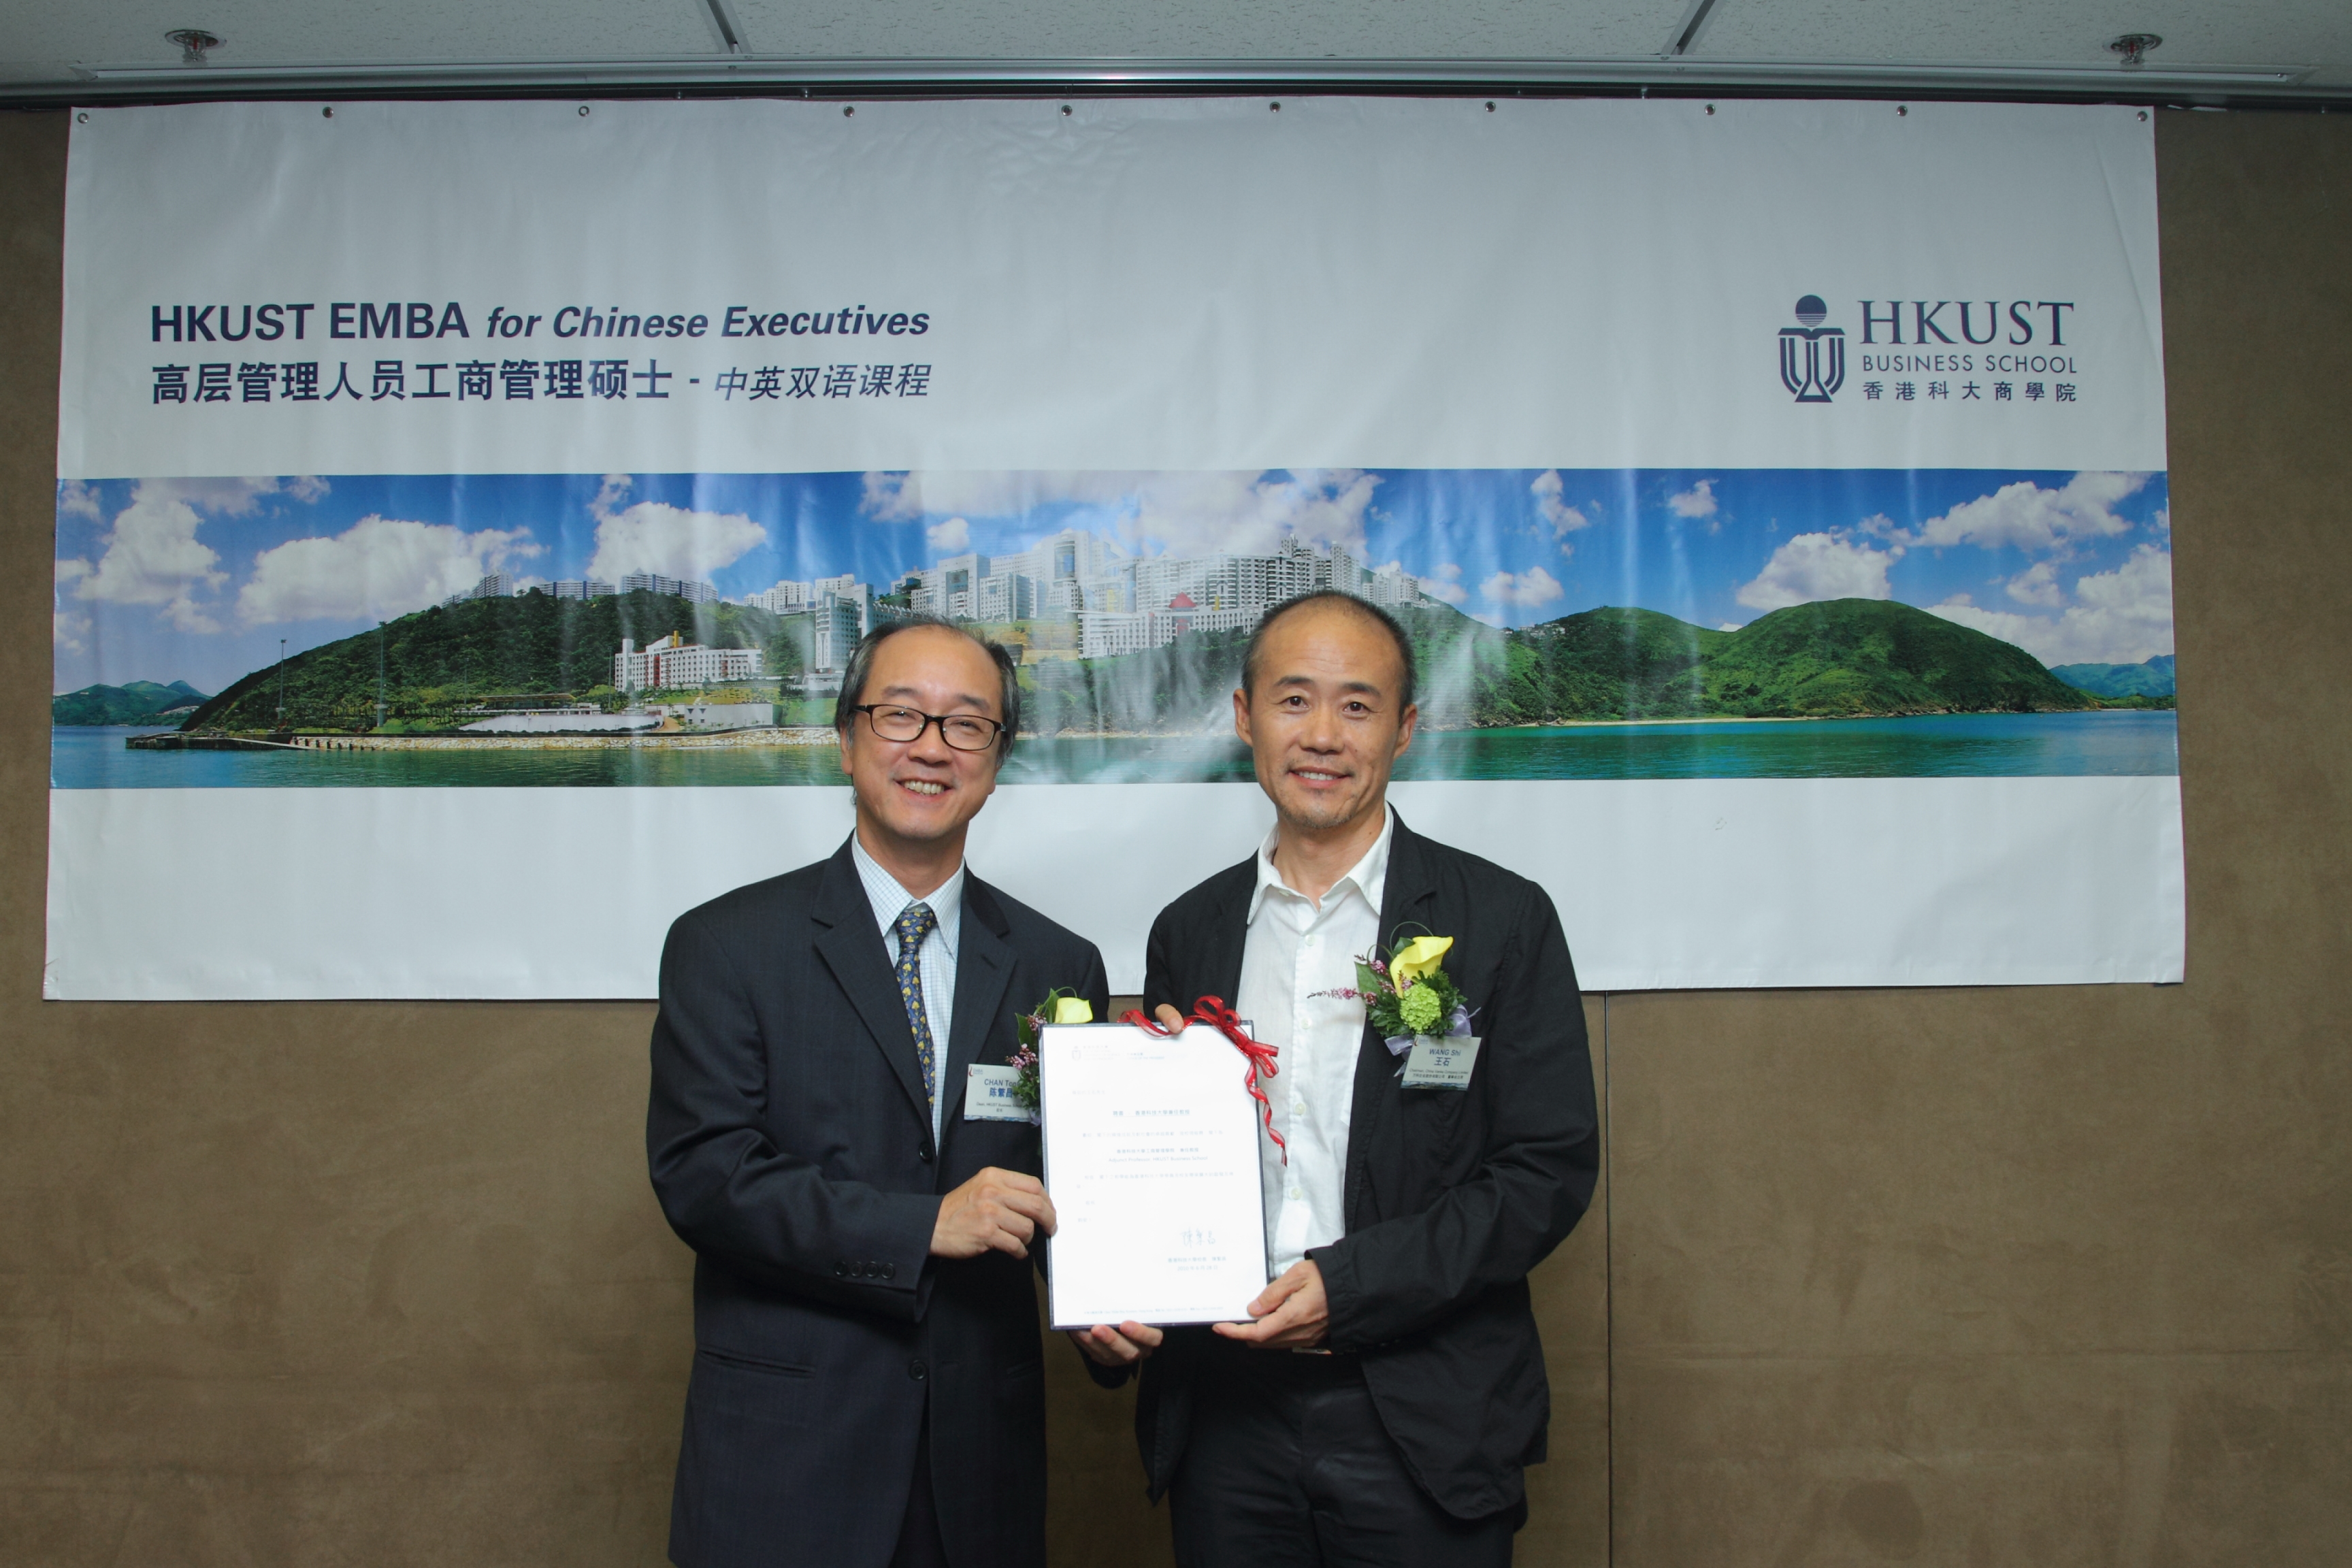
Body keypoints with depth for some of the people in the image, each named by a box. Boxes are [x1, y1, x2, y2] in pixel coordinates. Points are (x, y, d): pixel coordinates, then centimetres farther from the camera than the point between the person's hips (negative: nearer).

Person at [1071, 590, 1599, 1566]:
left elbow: (1552, 1168, -8)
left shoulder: (1503, 919, -4)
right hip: (1224, 1419, 3)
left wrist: (1350, 1284, -16)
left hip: (1424, 1430, -2)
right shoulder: (1188, 932, 7)